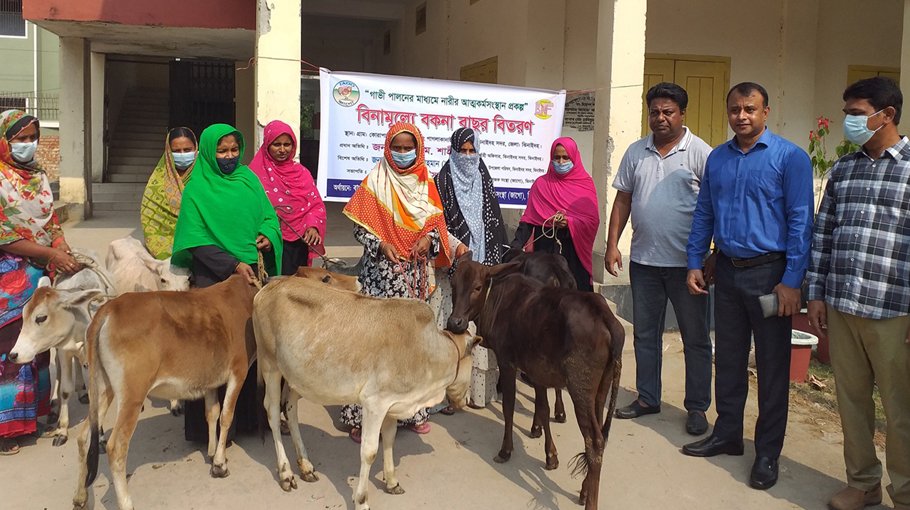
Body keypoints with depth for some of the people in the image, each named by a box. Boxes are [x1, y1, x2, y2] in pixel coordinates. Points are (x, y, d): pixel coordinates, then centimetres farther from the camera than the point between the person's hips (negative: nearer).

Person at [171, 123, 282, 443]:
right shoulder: (197, 189, -3)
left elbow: (269, 215, 12)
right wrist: (233, 265, -16)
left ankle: (246, 416, 19)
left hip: (252, 273, 4)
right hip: (214, 276, -4)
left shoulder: (249, 180, 10)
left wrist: (268, 236, -10)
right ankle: (209, 425, 9)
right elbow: (197, 241, -8)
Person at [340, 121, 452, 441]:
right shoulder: (375, 182, 0)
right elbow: (360, 228, -1)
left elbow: (437, 222, 15)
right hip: (383, 273, -4)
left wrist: (430, 237, -6)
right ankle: (362, 415, -1)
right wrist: (382, 246, -17)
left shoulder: (425, 183, 12)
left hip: (417, 273, 4)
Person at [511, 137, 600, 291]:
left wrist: (569, 222, -19)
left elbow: (593, 221, -2)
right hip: (545, 249, 1)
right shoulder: (541, 183, 7)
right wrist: (515, 247, -9)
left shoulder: (585, 184, 5)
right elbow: (528, 219, 3)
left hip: (574, 251, 0)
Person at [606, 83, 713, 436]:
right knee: (645, 333, 14)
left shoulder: (700, 152, -5)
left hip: (686, 262, -4)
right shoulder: (636, 152, 8)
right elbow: (623, 199, 10)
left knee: (695, 337, 6)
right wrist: (612, 244, 3)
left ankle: (697, 407, 19)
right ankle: (647, 398, 28)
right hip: (644, 260, 4)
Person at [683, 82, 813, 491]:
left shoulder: (789, 157, -8)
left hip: (768, 273, -5)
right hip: (727, 271, 5)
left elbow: (800, 222, -11)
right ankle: (727, 434, 28)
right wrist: (694, 264, 7)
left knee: (772, 365, 4)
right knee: (727, 357, 14)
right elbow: (703, 214, 13)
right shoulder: (716, 158, 8)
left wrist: (792, 281, -16)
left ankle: (768, 453, 16)